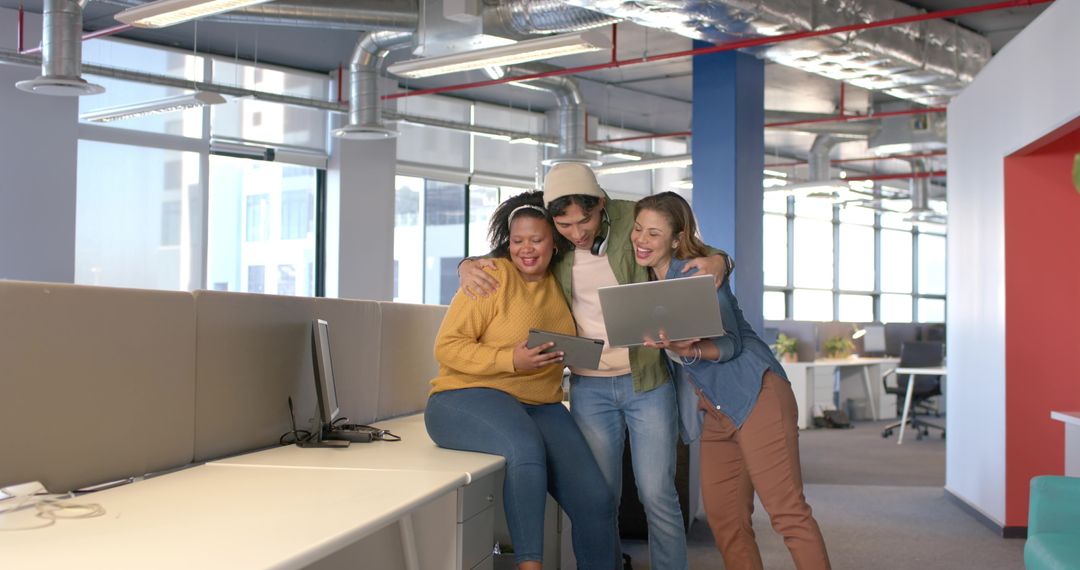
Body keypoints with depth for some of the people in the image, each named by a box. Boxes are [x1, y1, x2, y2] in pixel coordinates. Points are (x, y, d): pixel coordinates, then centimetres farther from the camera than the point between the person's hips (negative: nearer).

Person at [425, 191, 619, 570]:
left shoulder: (559, 283, 12)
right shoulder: (492, 275, -6)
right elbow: (447, 347, -10)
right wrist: (511, 360, -22)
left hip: (540, 406, 6)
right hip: (469, 397, -5)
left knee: (596, 500, -14)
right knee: (526, 448, -38)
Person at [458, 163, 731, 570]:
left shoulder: (634, 220, -8)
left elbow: (693, 254, 4)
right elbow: (500, 257, 14)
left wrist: (717, 260, -20)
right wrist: (469, 266, -9)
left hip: (648, 381, -2)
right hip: (590, 388, 2)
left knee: (657, 494, 0)